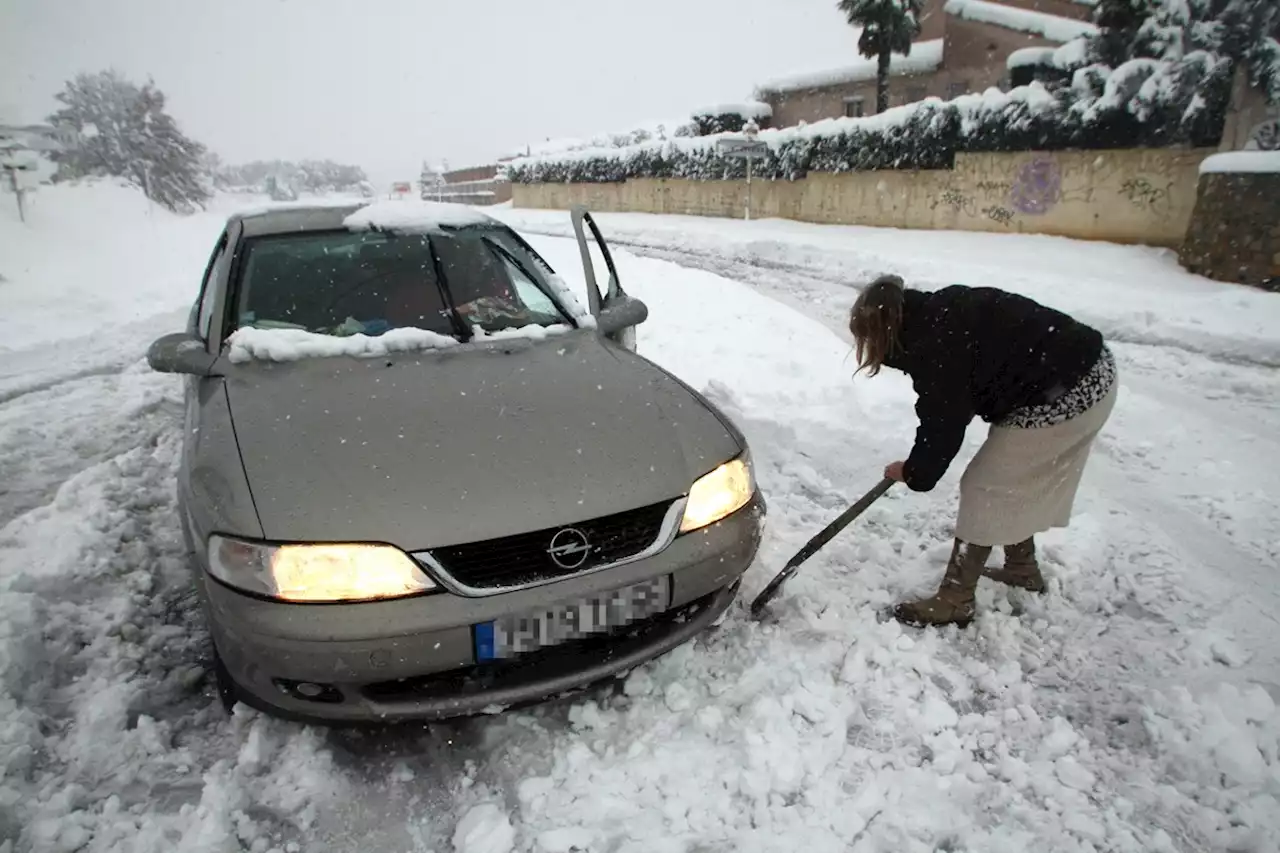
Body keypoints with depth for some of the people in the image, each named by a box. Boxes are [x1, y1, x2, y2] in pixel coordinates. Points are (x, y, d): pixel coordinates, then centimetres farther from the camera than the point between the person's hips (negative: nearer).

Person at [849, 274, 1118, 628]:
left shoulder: (935, 349, -21)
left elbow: (942, 425, -11)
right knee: (1014, 483, 23)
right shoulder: (940, 316, 6)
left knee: (985, 492, -1)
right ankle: (1023, 568, 43)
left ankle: (954, 602, 9)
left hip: (1062, 398, -10)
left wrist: (915, 473, 4)